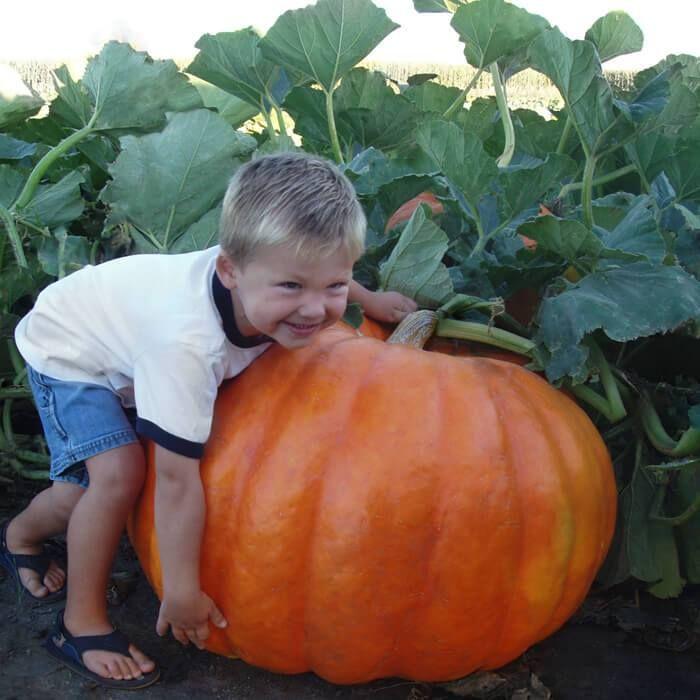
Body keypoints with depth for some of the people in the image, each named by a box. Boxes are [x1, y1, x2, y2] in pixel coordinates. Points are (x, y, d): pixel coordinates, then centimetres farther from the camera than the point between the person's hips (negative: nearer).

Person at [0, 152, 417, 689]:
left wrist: (370, 300, 8)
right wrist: (182, 591, -33)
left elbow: (319, 267, 1)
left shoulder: (269, 265, -27)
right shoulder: (189, 346, -46)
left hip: (122, 343, 7)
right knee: (118, 470, -25)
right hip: (67, 355, -7)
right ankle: (82, 625, -4)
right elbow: (178, 477, -40)